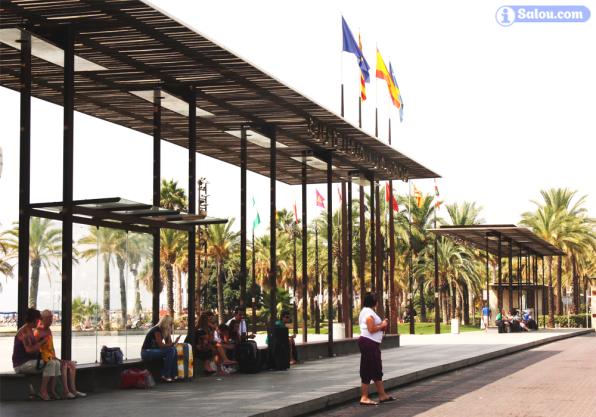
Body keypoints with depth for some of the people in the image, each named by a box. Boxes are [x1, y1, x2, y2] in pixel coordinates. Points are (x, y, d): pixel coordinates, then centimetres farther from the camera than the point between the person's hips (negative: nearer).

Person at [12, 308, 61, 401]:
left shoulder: (30, 331, 16)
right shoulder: (24, 331, -16)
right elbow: (29, 350, -27)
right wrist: (42, 342, -15)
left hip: (30, 362, 10)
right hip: (22, 364, -10)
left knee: (56, 363, 5)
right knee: (50, 364, -23)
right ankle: (43, 391, -17)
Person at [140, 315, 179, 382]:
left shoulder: (163, 330, 12)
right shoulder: (157, 330, -16)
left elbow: (168, 343, 8)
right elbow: (161, 345, -22)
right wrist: (173, 343, -15)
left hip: (153, 351, 9)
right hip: (146, 352, -9)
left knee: (173, 349, -4)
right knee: (170, 351, -23)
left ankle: (173, 375, -6)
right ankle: (165, 376, -21)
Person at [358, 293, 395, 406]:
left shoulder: (367, 311, 18)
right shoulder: (369, 312, -15)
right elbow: (371, 329, -22)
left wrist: (381, 325, 11)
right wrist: (382, 326, -8)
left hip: (372, 343, 11)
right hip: (369, 342, -11)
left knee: (377, 370, 14)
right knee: (368, 370, -7)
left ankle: (382, 395, 21)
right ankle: (364, 397, -5)